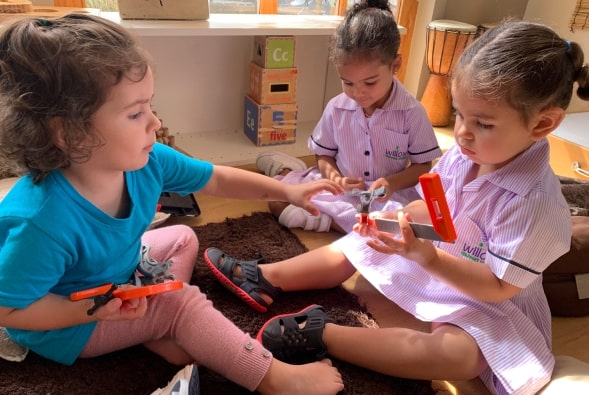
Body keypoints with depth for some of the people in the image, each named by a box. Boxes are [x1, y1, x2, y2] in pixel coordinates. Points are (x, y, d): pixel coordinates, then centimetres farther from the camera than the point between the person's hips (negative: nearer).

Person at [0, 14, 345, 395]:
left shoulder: (147, 162, -21)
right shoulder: (43, 221, -39)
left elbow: (217, 179, -8)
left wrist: (286, 191, -10)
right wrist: (96, 310, -34)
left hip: (121, 274, 7)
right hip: (67, 322, -7)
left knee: (183, 238, 10)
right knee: (180, 302, -20)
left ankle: (158, 333, -4)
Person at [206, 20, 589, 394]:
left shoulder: (535, 203, -30)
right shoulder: (463, 154, -11)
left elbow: (498, 287, -27)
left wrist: (427, 257, -40)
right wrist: (397, 218, -16)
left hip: (487, 304, -6)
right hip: (434, 259, 6)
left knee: (456, 353, -36)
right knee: (355, 244, 1)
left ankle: (323, 334, -32)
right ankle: (269, 277, 3)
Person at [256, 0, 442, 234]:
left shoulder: (412, 112, -12)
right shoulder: (336, 108, -6)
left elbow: (423, 166, -3)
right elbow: (324, 154, 5)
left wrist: (392, 183, -23)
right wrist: (333, 175, -18)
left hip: (388, 196, -1)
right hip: (340, 190, 2)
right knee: (278, 200, -17)